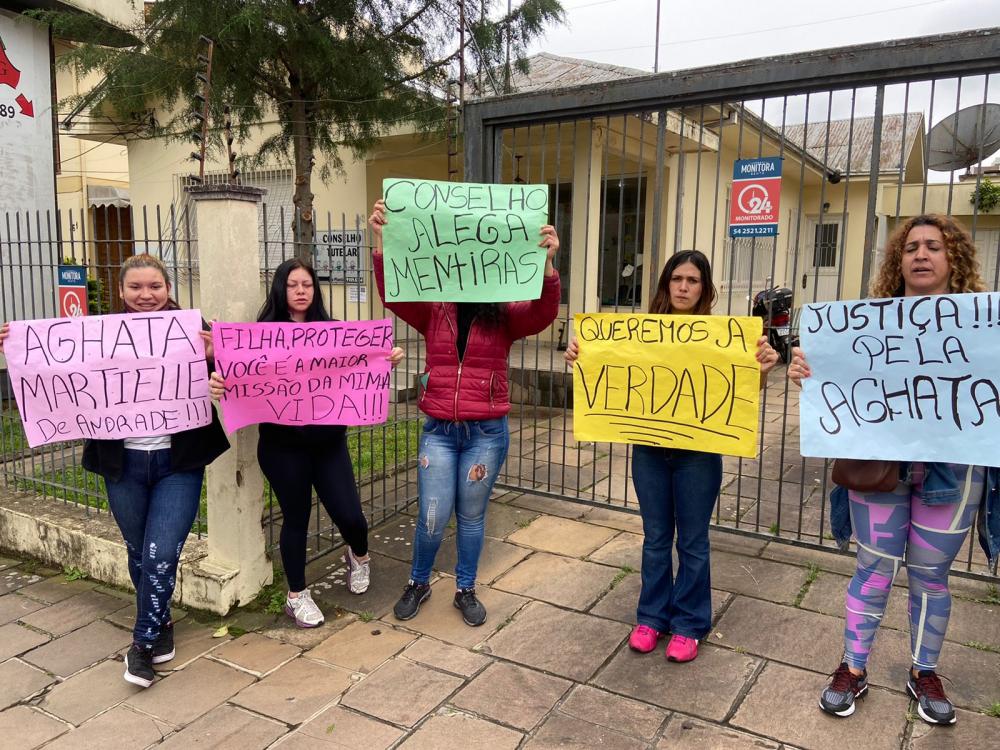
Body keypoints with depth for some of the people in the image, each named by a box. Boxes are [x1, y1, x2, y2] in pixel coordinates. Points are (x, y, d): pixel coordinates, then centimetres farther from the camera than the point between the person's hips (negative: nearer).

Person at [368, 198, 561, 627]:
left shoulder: (505, 316, -1)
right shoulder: (432, 312, 2)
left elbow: (544, 312, -18)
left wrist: (547, 262, -35)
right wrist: (380, 241, -28)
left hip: (486, 433, 0)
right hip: (438, 430, 1)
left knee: (471, 516, 12)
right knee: (433, 518, 4)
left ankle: (466, 590, 33)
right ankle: (418, 584, 31)